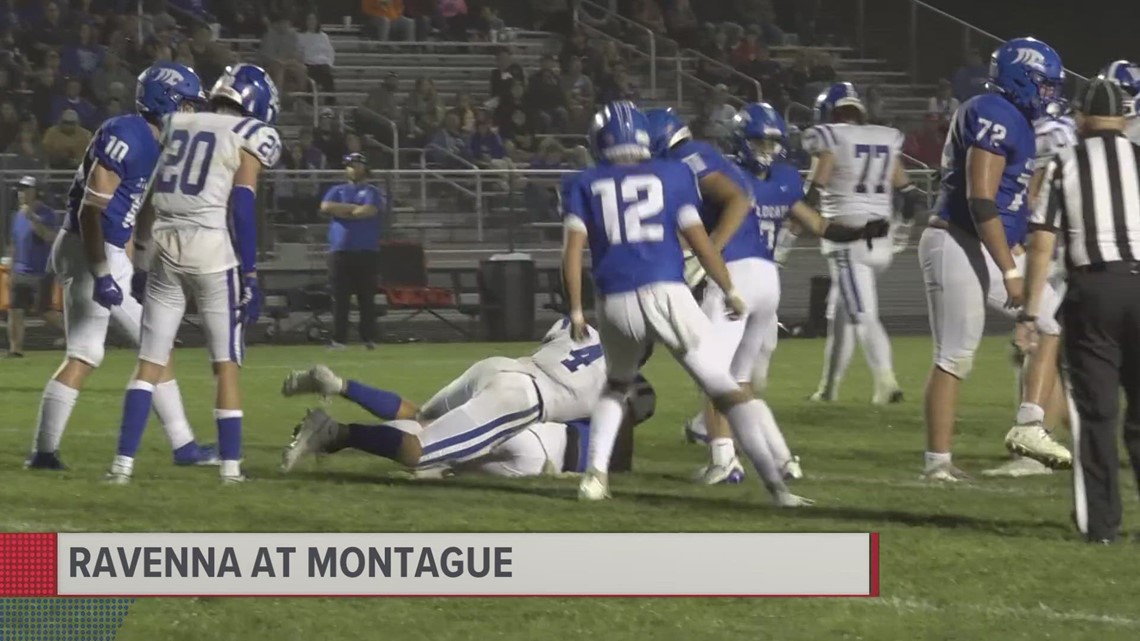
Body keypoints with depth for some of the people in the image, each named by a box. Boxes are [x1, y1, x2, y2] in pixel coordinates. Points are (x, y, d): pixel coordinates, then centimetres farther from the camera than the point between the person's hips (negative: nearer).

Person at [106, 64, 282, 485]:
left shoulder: (176, 127, 18)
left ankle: (124, 462, -3)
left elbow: (150, 200, 16)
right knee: (226, 363, 5)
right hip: (212, 247, -4)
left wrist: (141, 261, 21)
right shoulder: (248, 138, 1)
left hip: (164, 246, 4)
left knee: (150, 363, 7)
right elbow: (243, 208, -7)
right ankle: (230, 465, 4)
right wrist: (250, 276, -5)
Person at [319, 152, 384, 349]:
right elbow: (326, 207, -2)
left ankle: (369, 339, 1)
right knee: (340, 298, -2)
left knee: (367, 297, -2)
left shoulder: (373, 192, 9)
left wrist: (342, 211, -2)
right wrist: (354, 208, -5)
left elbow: (369, 210, -10)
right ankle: (338, 340, -2)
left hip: (367, 252, -2)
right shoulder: (337, 191, 17)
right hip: (340, 251, 2)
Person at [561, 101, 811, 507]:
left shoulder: (585, 185, 13)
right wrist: (729, 290, 14)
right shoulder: (671, 175, 11)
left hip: (616, 304, 2)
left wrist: (575, 310, 7)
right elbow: (697, 239, 6)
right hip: (666, 293, -2)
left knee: (616, 385, 29)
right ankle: (776, 485, -9)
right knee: (725, 389, 0)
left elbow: (573, 249, 3)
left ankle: (596, 473, 12)